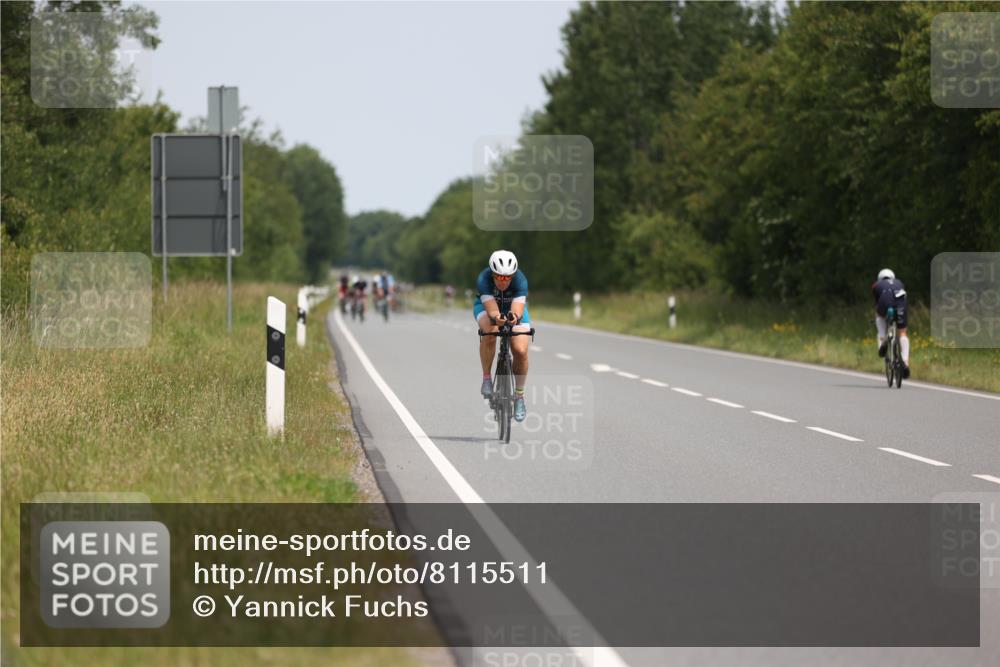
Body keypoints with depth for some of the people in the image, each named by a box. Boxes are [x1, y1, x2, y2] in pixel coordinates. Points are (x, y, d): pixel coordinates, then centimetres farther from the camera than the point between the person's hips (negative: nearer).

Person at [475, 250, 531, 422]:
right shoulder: (483, 279, -35)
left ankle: (519, 396, 3)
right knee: (490, 332, -35)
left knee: (520, 350, -18)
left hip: (514, 308, 1)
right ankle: (486, 378, -18)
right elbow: (492, 310, -42)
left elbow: (518, 310, -43)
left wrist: (515, 317, -66)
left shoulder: (520, 280, -34)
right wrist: (497, 317, -64)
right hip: (486, 306, -1)